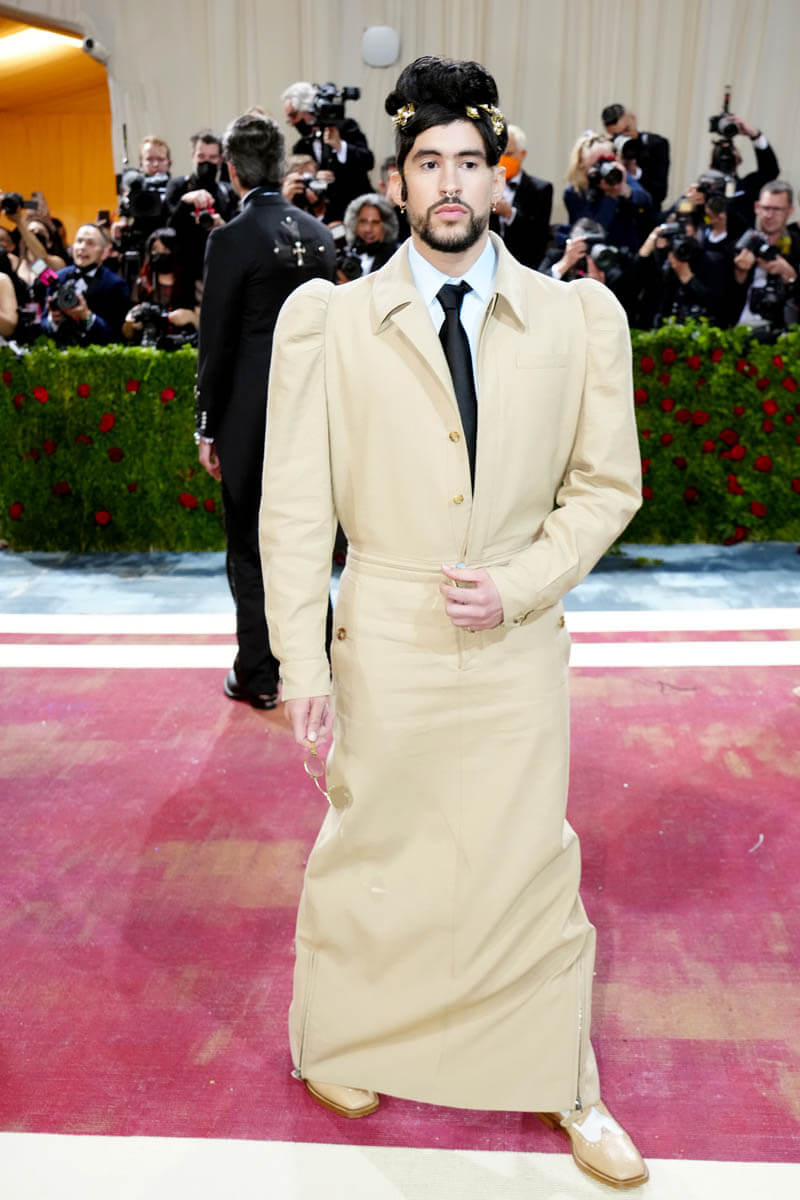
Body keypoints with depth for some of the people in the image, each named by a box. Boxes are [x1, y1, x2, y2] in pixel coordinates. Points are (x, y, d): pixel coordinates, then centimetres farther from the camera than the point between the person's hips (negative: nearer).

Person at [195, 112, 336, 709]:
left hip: (251, 412, -5)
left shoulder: (233, 239, -11)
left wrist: (207, 426, -3)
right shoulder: (319, 234, 6)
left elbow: (217, 341, -11)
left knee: (250, 545, 5)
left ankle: (258, 676, 13)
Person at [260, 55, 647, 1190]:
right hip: (386, 640, 0)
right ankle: (338, 1041, 44)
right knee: (368, 850, 15)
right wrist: (302, 662, -7)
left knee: (533, 862, 12)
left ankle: (567, 1086, 36)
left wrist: (519, 583, -9)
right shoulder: (331, 321, -3)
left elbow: (606, 482, 5)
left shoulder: (578, 318, 0)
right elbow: (296, 505, -3)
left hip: (518, 642, 1)